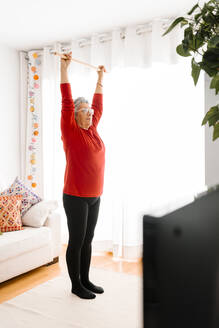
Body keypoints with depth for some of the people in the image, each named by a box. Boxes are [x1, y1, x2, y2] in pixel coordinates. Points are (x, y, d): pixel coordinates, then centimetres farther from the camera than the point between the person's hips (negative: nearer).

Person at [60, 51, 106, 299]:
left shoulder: (92, 130, 9)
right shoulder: (70, 131, -8)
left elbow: (98, 104, 20)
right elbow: (66, 102, -15)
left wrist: (100, 78, 27)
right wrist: (64, 69, -15)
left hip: (94, 197, 7)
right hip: (75, 198, -7)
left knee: (87, 240, 16)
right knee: (76, 241, 5)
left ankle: (85, 280, 30)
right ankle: (76, 285, 21)